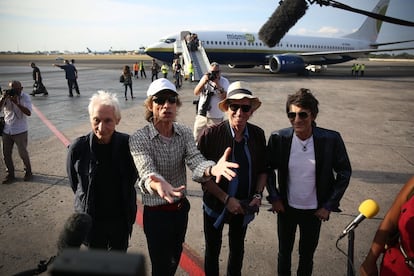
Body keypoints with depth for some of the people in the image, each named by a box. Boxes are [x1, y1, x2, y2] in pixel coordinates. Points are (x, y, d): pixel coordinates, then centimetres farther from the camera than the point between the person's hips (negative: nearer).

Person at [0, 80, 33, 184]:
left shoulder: (25, 97, -9)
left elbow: (28, 112, -21)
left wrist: (16, 103, -28)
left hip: (20, 131, -4)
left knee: (23, 153, 4)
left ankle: (28, 172, 25)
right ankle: (10, 174, 25)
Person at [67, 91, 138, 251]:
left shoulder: (127, 144, -17)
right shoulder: (78, 148, -18)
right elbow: (74, 183, 0)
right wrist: (88, 202, 7)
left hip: (121, 218, 1)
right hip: (91, 219, 0)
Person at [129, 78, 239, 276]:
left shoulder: (185, 133, -8)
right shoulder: (138, 139, -20)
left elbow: (195, 163, -22)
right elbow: (147, 172, -35)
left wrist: (212, 168, -46)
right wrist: (156, 184, -59)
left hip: (181, 208, 4)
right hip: (156, 213, -4)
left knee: (175, 257, 26)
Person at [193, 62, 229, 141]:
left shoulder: (224, 81, -3)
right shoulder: (205, 78, 5)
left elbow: (225, 98, -13)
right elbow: (196, 93, -3)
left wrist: (218, 85, -21)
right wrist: (203, 82, -16)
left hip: (216, 118, -3)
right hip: (201, 115, 3)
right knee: (196, 138, 12)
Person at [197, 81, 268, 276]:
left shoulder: (258, 135, -10)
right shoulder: (210, 135, -21)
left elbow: (262, 170, 1)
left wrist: (258, 195, -12)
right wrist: (227, 199, -20)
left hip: (244, 206, 3)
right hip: (216, 204, -3)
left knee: (237, 248, 25)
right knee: (213, 250, 19)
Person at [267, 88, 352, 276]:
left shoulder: (331, 139, -18)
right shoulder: (278, 138, -15)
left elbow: (344, 173, -6)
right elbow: (268, 169, -1)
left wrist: (329, 205, -6)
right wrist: (274, 198, -5)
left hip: (315, 211, 0)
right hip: (286, 208, 1)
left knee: (307, 254, 20)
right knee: (284, 252, 20)